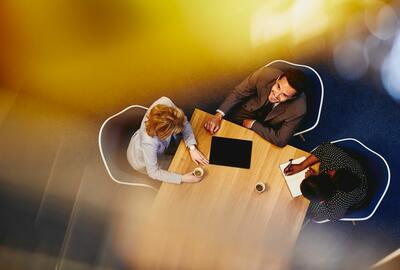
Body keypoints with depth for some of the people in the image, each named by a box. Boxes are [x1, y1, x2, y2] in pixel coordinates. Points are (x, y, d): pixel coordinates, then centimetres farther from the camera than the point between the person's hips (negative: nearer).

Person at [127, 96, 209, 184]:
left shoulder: (165, 102, -37)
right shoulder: (149, 143, -46)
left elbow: (184, 122, -20)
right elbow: (153, 172, -31)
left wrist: (192, 148, -31)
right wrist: (182, 178, -34)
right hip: (141, 160, -5)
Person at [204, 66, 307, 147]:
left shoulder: (298, 109, -37)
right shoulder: (265, 74, -33)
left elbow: (280, 140, -29)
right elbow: (237, 93, -19)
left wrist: (253, 125, -25)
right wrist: (218, 116, -29)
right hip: (244, 114, 1)